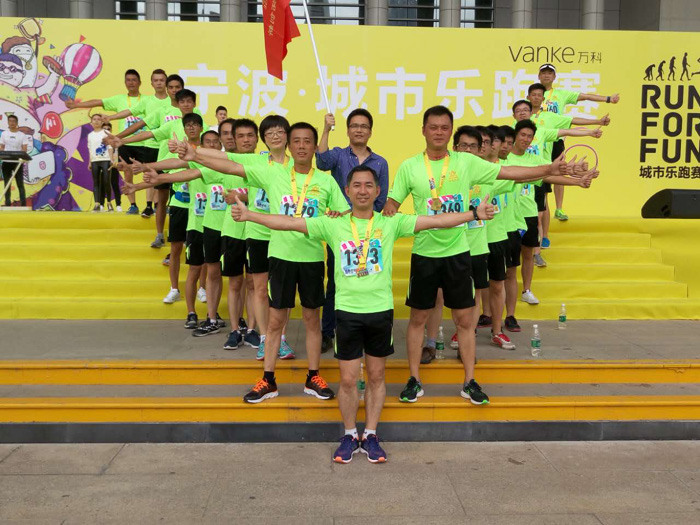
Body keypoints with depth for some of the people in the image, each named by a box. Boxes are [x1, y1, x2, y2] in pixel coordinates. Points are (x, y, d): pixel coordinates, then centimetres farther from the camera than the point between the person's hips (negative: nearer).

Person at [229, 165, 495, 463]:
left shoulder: (390, 223, 0)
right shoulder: (333, 225, 0)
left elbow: (436, 221, -4)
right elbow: (288, 223, -2)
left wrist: (474, 214, -11)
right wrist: (249, 215, -9)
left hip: (381, 310, 1)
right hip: (347, 311, 0)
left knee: (376, 377, 12)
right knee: (348, 379, 6)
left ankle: (370, 435, 27)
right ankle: (349, 436, 25)